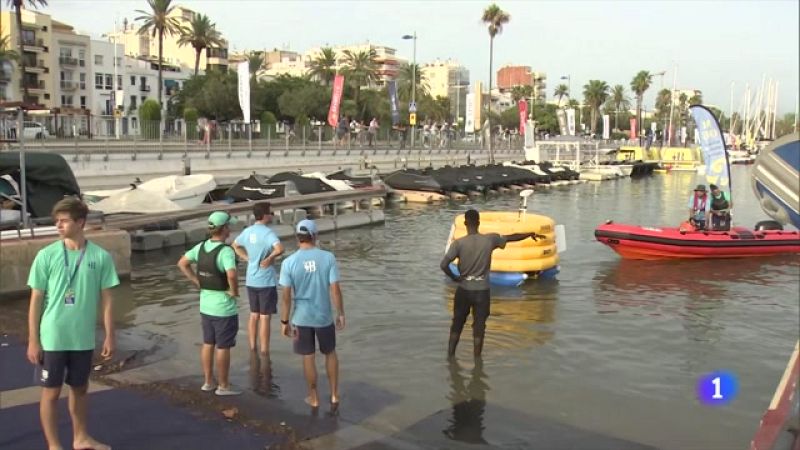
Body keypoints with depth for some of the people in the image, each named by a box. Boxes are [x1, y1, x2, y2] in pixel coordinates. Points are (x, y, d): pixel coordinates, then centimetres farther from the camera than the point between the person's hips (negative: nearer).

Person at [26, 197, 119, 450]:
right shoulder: (46, 256, -8)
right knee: (51, 392, 7)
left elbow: (106, 300, 1)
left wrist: (109, 337, 2)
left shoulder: (101, 257, -4)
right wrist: (33, 340, -4)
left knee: (80, 389, 17)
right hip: (52, 339, -2)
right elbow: (36, 301, -4)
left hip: (84, 338, 2)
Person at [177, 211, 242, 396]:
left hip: (206, 304, 7)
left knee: (208, 344, 17)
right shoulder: (226, 251, -24)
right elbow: (231, 275, -39)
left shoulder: (201, 246, 0)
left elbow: (182, 264, 9)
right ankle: (223, 386, 15)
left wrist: (198, 283, 7)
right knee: (223, 347, 5)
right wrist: (234, 291, -20)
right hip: (224, 307, -7)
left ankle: (208, 382, 27)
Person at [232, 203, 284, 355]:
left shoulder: (247, 231, 4)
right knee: (265, 318, 2)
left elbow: (235, 245, 22)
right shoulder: (267, 233, -18)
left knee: (254, 315, 18)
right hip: (266, 281, -7)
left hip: (251, 280, 7)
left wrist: (247, 258, 12)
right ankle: (264, 353, 8)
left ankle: (253, 348, 26)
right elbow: (280, 249, -35)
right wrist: (269, 259, -19)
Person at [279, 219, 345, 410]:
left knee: (308, 357, 14)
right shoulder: (328, 258, -12)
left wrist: (285, 321, 0)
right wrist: (341, 314, 0)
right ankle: (334, 395, 22)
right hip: (324, 316, 0)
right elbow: (335, 290, -11)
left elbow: (286, 296, -10)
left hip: (301, 318, 0)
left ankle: (314, 397, 26)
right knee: (330, 353, 20)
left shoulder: (289, 262, -12)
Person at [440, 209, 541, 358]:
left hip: (463, 290, 0)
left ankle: (450, 356, 24)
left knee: (457, 325, 17)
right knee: (479, 327, 10)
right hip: (482, 291, 0)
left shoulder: (458, 243, -13)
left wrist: (454, 277, -4)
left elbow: (443, 265, -22)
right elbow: (512, 237, 7)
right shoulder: (490, 239, -8)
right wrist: (530, 234, 23)